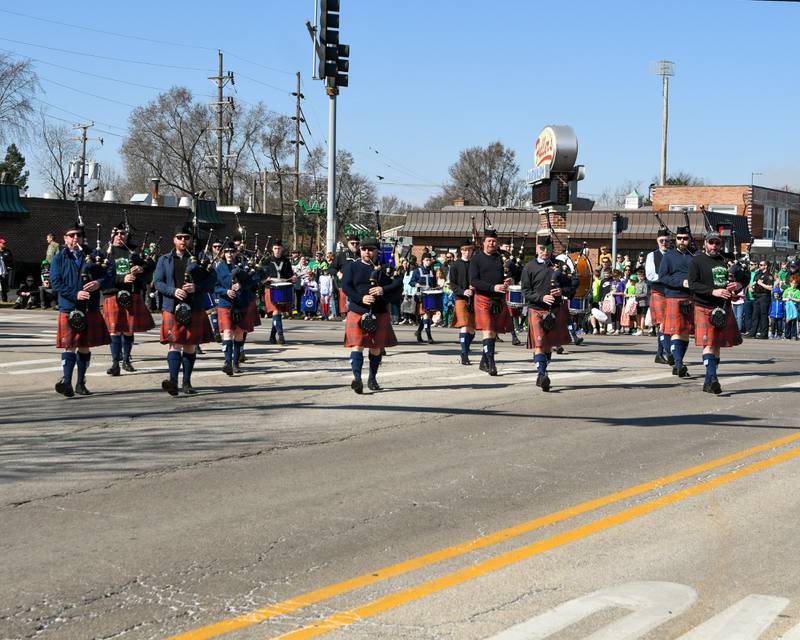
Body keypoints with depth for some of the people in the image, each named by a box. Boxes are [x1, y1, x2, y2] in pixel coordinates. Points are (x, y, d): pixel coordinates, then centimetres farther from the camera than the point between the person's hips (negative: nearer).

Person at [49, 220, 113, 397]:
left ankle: (80, 383, 16)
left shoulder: (92, 255, 12)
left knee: (85, 347, 8)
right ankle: (66, 381, -16)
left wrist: (99, 283, -14)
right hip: (69, 309, -3)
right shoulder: (59, 259, 5)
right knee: (70, 346, -10)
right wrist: (75, 294, -17)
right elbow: (56, 283, -5)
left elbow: (109, 275, 8)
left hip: (91, 310, 3)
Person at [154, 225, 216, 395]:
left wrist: (196, 287, -14)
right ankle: (173, 380, -22)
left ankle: (186, 383, 14)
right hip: (172, 308, -1)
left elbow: (212, 279, 4)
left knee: (190, 346, 6)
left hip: (195, 309, 1)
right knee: (175, 344, -12)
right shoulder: (165, 260, 10)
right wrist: (173, 291, -12)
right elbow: (158, 282, 5)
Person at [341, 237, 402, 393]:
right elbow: (346, 286, -4)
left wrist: (384, 290, -19)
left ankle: (372, 379, 25)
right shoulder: (352, 267, 6)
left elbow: (398, 284, -1)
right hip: (357, 312, -2)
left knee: (376, 348, 9)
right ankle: (357, 378, -21)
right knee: (357, 345, -13)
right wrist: (361, 298, -19)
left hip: (380, 314, 2)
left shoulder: (384, 267, 7)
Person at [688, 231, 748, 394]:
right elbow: (692, 284, -11)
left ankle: (708, 382, 18)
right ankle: (712, 378, -23)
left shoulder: (727, 260, 13)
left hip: (724, 309, 5)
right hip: (704, 308, -5)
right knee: (708, 343, -15)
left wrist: (739, 284, -5)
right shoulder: (696, 261, -1)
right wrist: (713, 291, -23)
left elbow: (745, 276, 19)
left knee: (717, 344, 10)